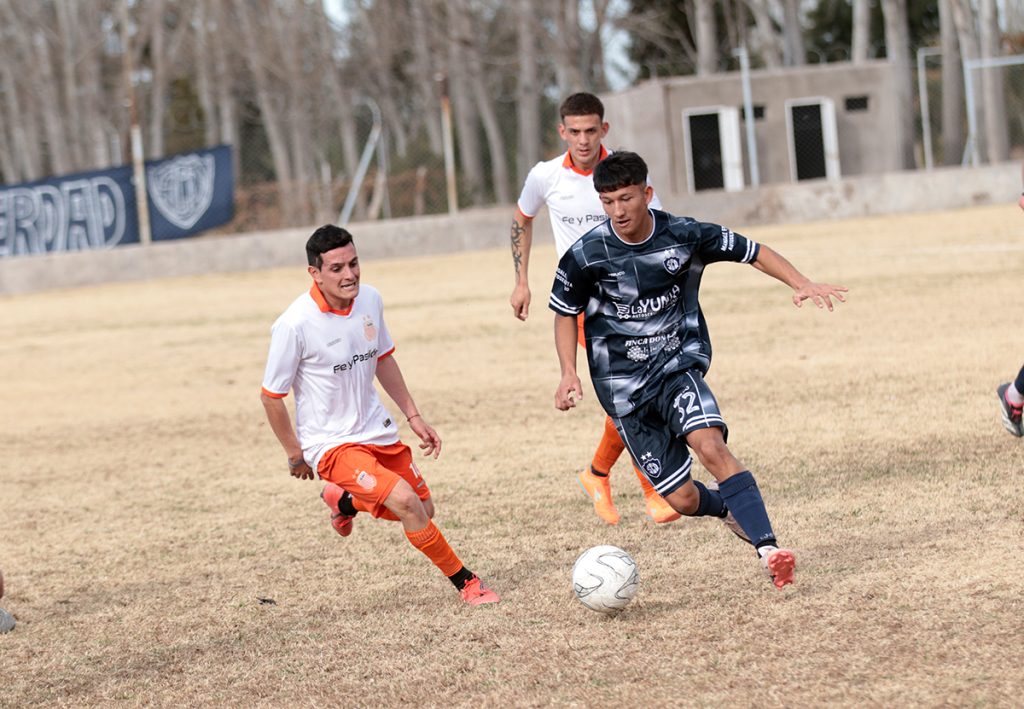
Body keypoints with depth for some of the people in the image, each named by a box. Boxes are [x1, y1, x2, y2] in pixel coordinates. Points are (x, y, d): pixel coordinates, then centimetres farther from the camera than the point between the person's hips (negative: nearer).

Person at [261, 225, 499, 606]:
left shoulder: (369, 299, -4)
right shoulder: (295, 325, -23)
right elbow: (271, 396, -12)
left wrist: (413, 416, 12)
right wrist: (295, 455, -6)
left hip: (377, 431, 7)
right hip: (331, 443, -7)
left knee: (423, 510, 13)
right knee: (404, 501, -23)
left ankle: (343, 501, 39)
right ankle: (465, 583, -4)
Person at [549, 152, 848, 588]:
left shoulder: (684, 236, -9)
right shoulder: (586, 255, -10)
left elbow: (754, 253, 3)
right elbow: (564, 312, 7)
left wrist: (802, 285, -11)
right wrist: (569, 372, -6)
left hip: (678, 365, -1)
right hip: (623, 385, 1)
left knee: (709, 446, -31)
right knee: (683, 499, -3)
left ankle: (767, 548, -34)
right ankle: (729, 509, 32)